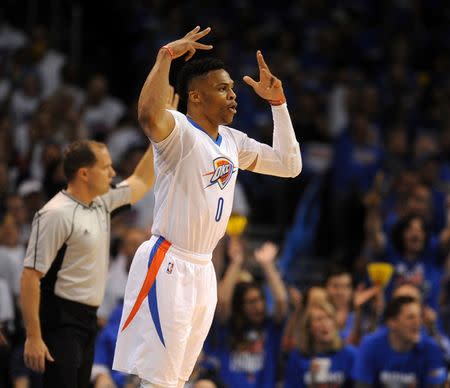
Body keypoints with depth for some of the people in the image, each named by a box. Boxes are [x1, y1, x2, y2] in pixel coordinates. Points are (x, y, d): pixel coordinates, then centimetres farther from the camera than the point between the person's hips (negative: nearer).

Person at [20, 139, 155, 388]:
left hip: (88, 319, 9)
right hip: (60, 322, -9)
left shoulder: (102, 203, 10)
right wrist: (33, 337, -23)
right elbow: (30, 276, -19)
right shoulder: (56, 214, -17)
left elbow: (142, 181, 28)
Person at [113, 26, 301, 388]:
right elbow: (148, 114, -37)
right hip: (167, 266, -8)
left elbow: (289, 165, 18)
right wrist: (166, 56, -31)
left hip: (203, 269, 8)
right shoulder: (179, 130, -14)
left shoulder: (233, 141, 12)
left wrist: (277, 102, 12)